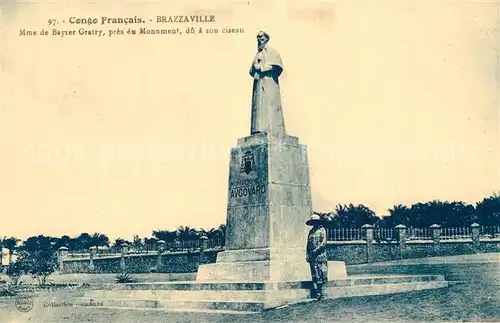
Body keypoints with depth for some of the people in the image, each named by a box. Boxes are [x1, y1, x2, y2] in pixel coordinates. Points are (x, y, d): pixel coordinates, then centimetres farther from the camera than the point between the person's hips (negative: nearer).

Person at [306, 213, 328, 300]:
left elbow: (324, 242, -6)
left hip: (320, 254, -4)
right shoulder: (311, 231, 17)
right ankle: (316, 292, -1)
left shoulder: (322, 229, 4)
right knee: (315, 274, 0)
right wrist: (307, 254, 6)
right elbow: (308, 244, 17)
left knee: (321, 273, -6)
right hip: (312, 256, 4)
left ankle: (320, 292, -4)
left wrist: (316, 250, -15)